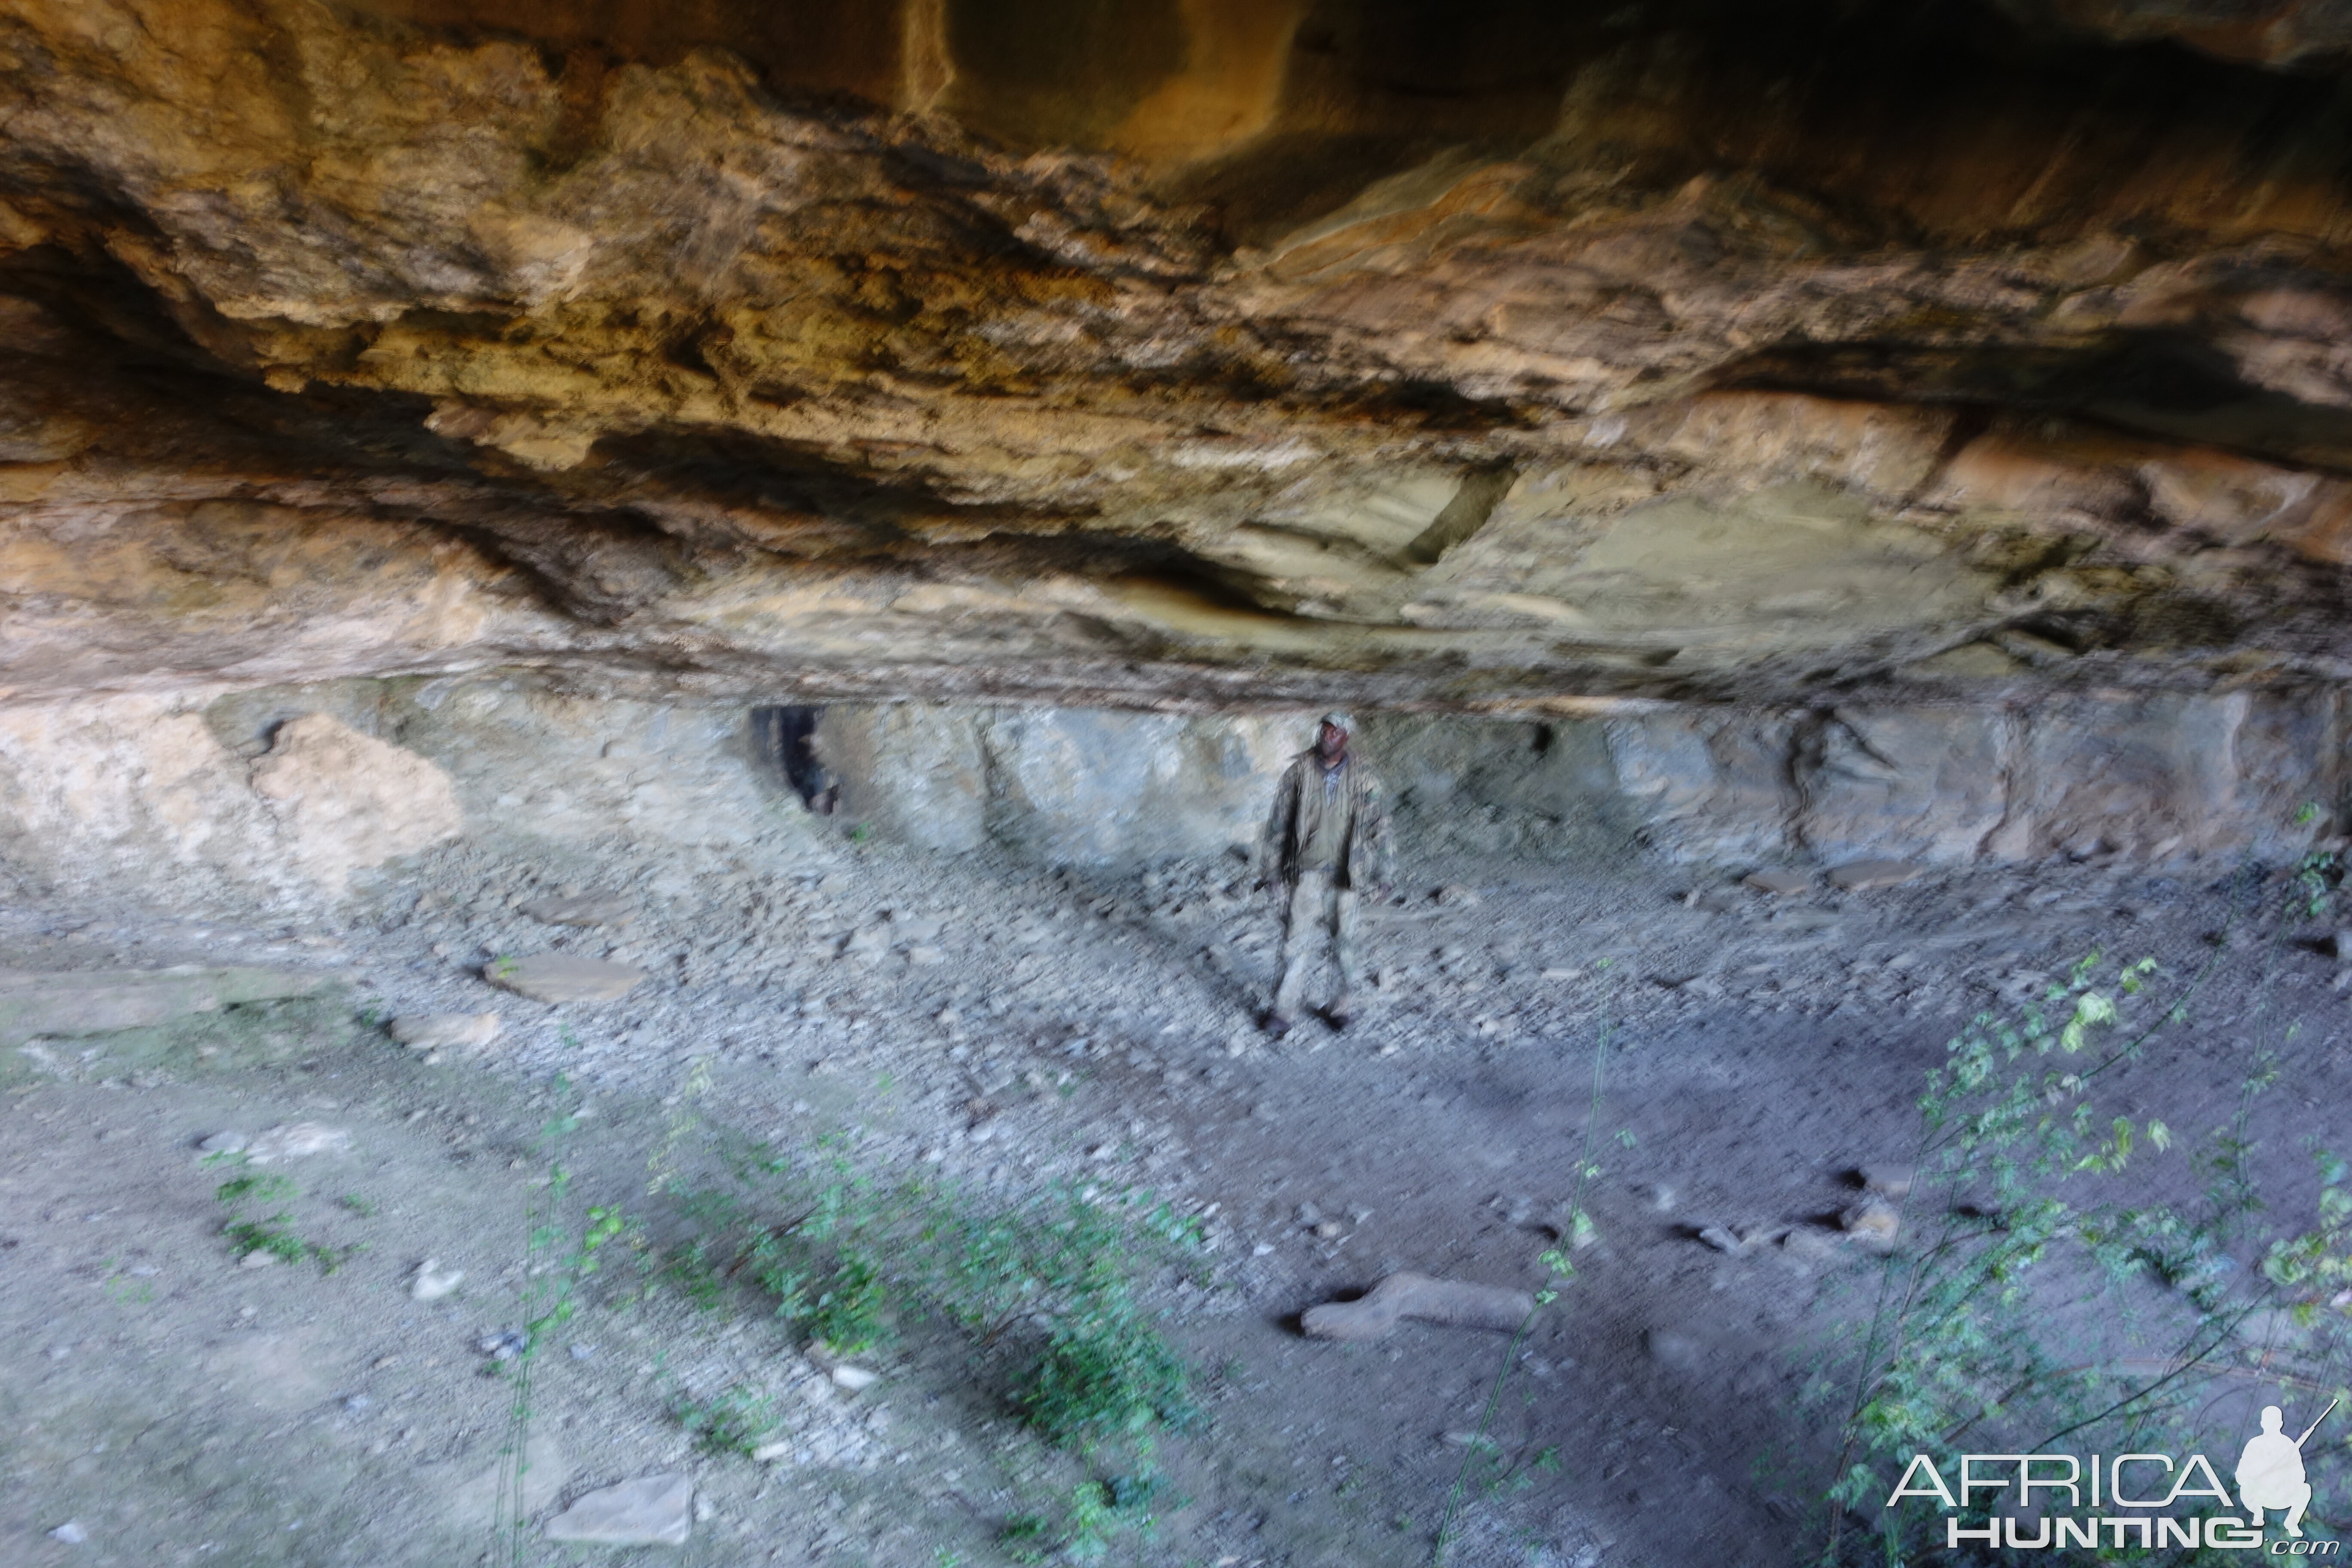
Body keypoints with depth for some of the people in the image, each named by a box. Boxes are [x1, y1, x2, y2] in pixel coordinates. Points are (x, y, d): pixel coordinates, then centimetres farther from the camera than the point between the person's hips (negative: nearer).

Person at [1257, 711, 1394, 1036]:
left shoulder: (1363, 779, -1)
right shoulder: (1299, 772, -1)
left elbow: (1377, 827, 3)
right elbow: (1279, 821, 5)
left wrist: (1380, 875, 2)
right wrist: (1272, 867, 6)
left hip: (1345, 874, 0)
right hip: (1305, 872, 0)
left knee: (1345, 939, 8)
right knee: (1297, 940, -3)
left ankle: (1343, 1005, 24)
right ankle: (1284, 1011, 4)